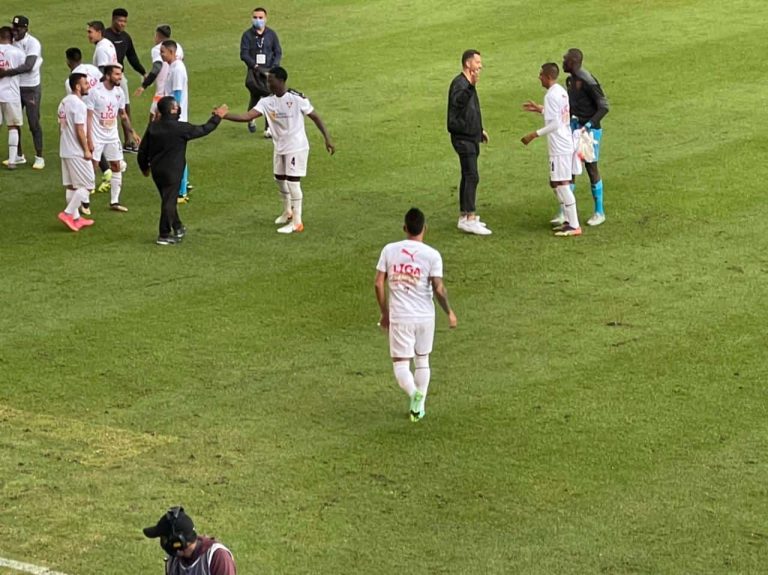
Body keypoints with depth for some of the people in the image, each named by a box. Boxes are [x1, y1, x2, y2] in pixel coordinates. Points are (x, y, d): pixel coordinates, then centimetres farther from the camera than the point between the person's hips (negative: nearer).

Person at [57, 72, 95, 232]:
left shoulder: (64, 102, 11)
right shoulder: (78, 104, -18)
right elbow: (80, 130, -20)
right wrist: (86, 150, -15)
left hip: (65, 151, 9)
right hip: (77, 152, -9)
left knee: (71, 185, 13)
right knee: (87, 186, -3)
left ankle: (76, 218, 18)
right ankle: (68, 213, -7)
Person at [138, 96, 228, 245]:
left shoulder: (153, 127, 0)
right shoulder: (180, 128, -16)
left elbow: (142, 150, 5)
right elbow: (203, 130, -5)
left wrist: (144, 167, 21)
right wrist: (217, 117, 9)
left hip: (156, 170, 6)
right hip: (171, 171, -6)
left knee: (168, 199, 19)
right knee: (169, 201, 0)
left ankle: (178, 227, 32)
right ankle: (164, 235, 3)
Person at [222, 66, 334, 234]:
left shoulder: (297, 99, -19)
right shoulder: (267, 102, -6)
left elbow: (315, 117, -9)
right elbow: (247, 116, -13)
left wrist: (327, 138, -10)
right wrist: (223, 116, -24)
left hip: (297, 147, -7)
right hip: (279, 148, 7)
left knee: (293, 182, -9)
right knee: (280, 180, 19)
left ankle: (297, 222, -2)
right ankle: (288, 212, 41)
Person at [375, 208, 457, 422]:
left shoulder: (389, 250, -3)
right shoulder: (432, 255, -9)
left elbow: (378, 283, -2)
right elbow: (438, 289, -12)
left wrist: (385, 313, 11)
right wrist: (449, 312, 5)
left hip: (399, 317, -1)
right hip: (425, 316, 1)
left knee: (400, 363, 3)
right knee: (422, 360, 19)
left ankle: (414, 392, -25)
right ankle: (419, 406, 22)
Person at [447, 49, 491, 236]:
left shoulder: (468, 84, 16)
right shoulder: (460, 84, -15)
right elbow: (457, 101, -31)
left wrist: (479, 130, 27)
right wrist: (471, 85, -35)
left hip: (470, 137, 10)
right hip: (463, 138, -10)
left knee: (468, 177, 12)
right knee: (471, 177, -13)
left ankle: (465, 217, 17)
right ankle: (470, 219, -14)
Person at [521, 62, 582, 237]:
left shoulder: (551, 95, -17)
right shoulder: (562, 91, 12)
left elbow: (554, 124, -22)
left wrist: (535, 135, -18)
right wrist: (540, 109, 24)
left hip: (559, 147, -10)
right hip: (566, 145, 10)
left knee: (562, 185, -7)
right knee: (558, 184, 16)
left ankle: (574, 225, -6)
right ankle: (569, 221, 20)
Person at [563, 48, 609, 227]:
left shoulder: (588, 82, -19)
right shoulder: (570, 80, 8)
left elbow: (604, 107, -18)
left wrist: (588, 125, -26)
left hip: (590, 130, -8)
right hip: (575, 128, 8)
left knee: (591, 168, 0)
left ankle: (599, 212, 12)